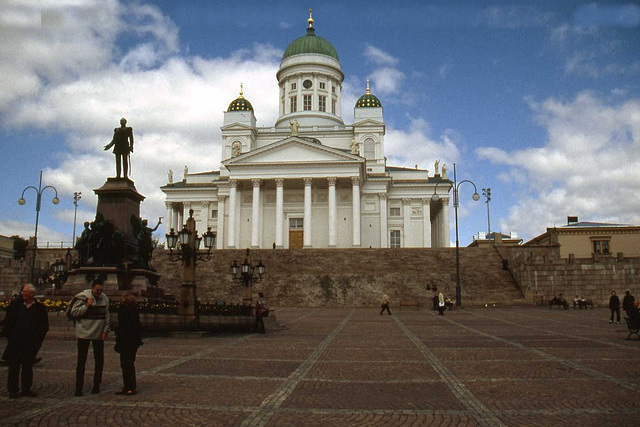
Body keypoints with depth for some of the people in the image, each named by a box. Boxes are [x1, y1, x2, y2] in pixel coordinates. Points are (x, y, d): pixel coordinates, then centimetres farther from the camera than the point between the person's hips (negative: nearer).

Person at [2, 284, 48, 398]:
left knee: (28, 367, 9)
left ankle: (26, 389, 20)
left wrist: (37, 339, -6)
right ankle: (12, 390, 14)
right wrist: (10, 335, -2)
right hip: (15, 342, 0)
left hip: (31, 343, 0)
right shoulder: (16, 304, 2)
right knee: (14, 366, 4)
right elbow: (8, 321, 6)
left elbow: (44, 326, 2)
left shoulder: (40, 308, 0)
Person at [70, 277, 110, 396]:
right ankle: (79, 387, 7)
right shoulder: (82, 297, -8)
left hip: (99, 334, 4)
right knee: (81, 361, 1)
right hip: (84, 333, -4)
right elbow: (74, 312, -11)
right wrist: (86, 306, -21)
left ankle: (96, 385, 19)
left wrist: (105, 330, 3)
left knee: (99, 360, 7)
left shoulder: (104, 298, 4)